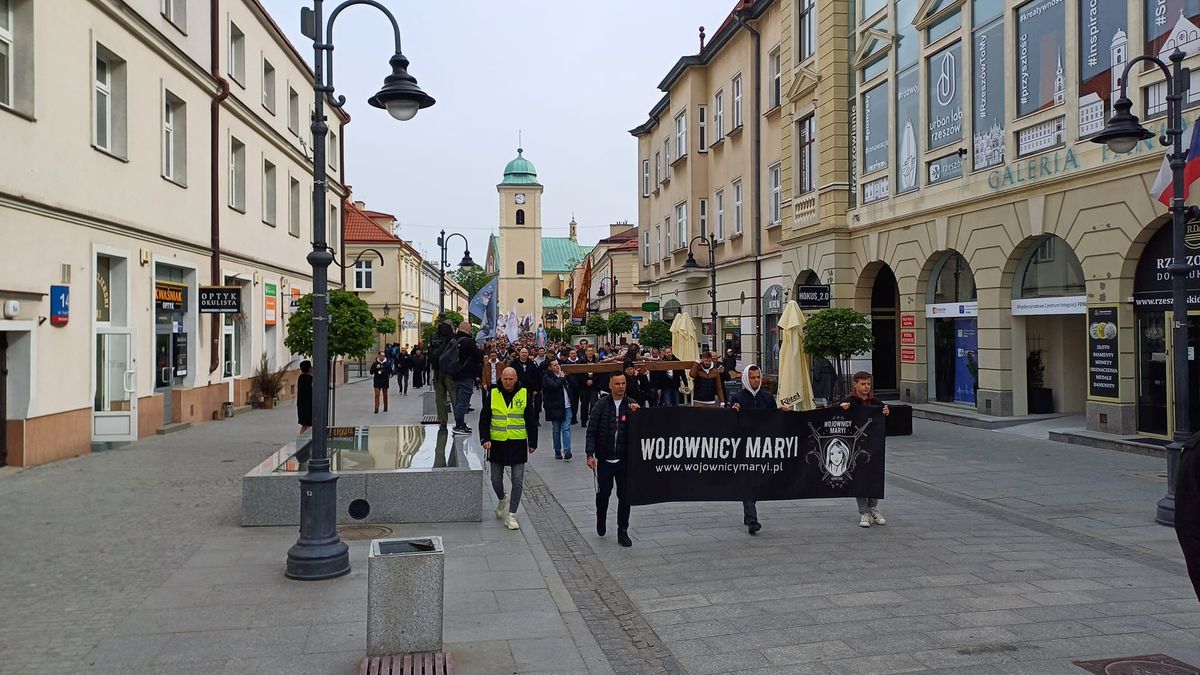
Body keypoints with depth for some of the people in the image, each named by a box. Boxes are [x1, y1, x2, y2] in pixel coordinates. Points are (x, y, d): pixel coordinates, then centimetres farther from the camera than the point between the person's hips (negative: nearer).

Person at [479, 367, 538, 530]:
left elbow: (531, 420, 5)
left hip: (518, 443, -1)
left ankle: (511, 515, 5)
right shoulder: (493, 394, -1)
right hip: (497, 443, 1)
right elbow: (484, 419, 4)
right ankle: (502, 500, 41)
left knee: (518, 481, -3)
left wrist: (533, 442, 6)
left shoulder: (524, 394, -1)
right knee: (496, 479, 11)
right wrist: (485, 439, -8)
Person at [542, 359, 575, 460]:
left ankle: (567, 451, -7)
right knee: (556, 431, 7)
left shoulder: (563, 374, 11)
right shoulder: (547, 378, -5)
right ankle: (557, 452, 17)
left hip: (566, 407, 3)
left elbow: (573, 386, 9)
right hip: (555, 408, -3)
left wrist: (567, 376, -3)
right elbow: (555, 386, -24)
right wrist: (561, 377, -10)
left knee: (566, 429, -4)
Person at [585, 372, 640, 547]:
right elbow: (591, 431, -5)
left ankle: (622, 531, 16)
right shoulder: (601, 405, -5)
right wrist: (590, 454, -12)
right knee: (603, 493, 12)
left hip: (625, 459, 1)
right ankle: (601, 520, 40)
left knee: (624, 496, 4)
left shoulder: (631, 405, 1)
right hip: (604, 459, -1)